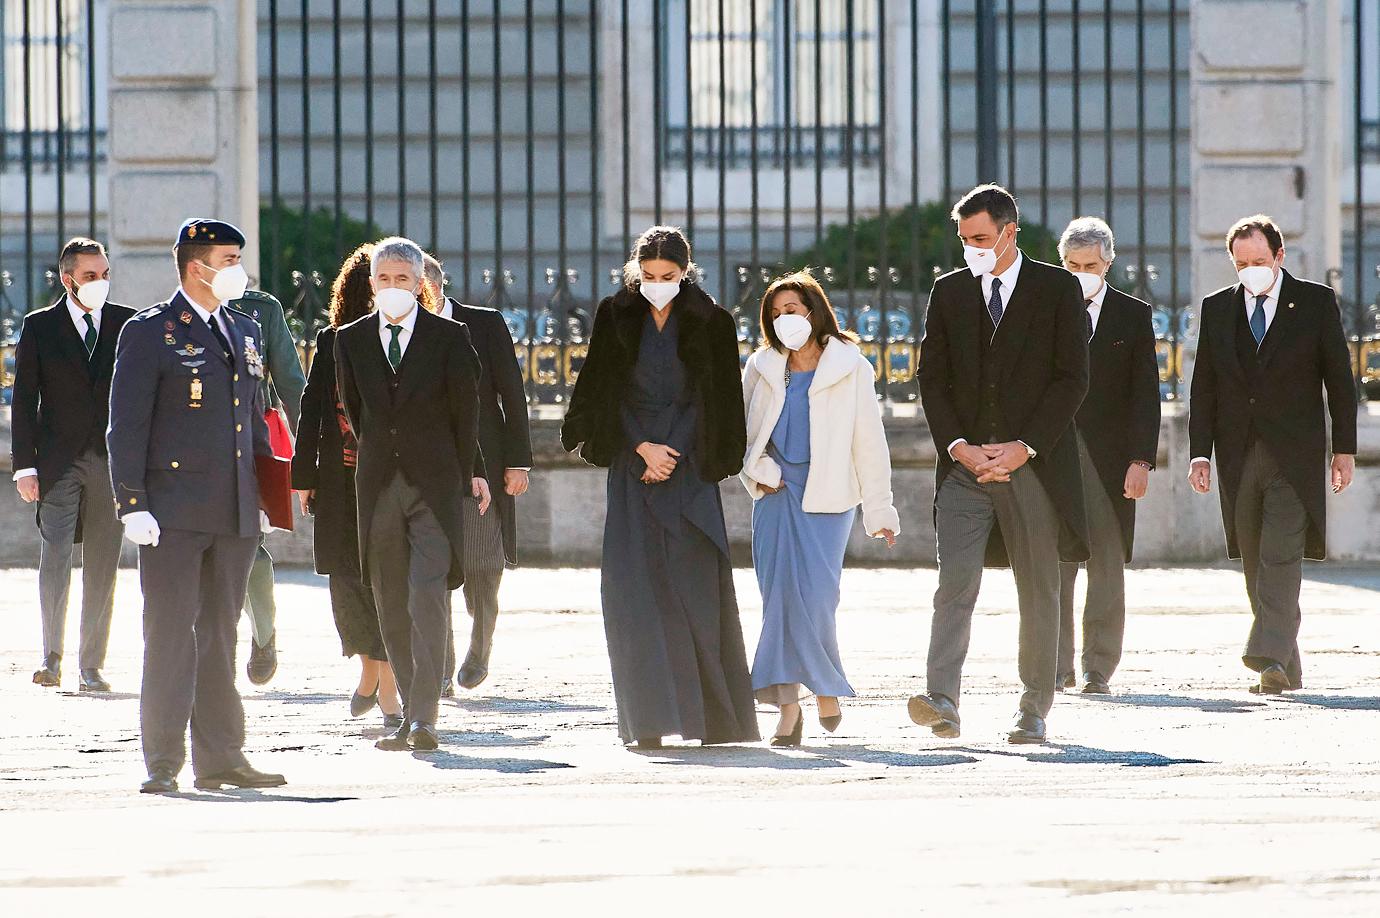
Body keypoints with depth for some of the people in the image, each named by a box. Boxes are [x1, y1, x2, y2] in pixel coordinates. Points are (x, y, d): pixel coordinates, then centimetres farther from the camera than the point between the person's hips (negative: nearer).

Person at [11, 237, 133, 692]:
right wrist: (24, 466, -5)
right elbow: (24, 401, 2)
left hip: (112, 461, 2)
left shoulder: (126, 324, 7)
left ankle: (91, 665, 9)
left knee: (102, 568, 3)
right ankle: (51, 656, -1)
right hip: (59, 462, -1)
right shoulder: (40, 327, 3)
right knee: (54, 559, -12)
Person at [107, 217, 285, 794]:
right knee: (171, 634, -5)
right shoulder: (149, 334, -4)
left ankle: (221, 757, 13)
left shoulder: (244, 331, 16)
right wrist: (132, 505, -13)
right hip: (173, 510, -6)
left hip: (235, 512, 6)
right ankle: (163, 762, -3)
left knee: (220, 634, 9)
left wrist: (263, 499, 17)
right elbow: (126, 426, -7)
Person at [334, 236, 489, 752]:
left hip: (435, 485, -4)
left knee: (428, 599, -15)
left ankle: (423, 719, -20)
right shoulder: (351, 340, 7)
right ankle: (411, 717, 14)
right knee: (392, 607, 6)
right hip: (378, 486, 4)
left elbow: (465, 410, 5)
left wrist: (466, 474, 9)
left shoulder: (450, 338, 0)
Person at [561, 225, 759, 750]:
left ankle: (715, 716, 0)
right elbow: (607, 395, 3)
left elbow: (716, 402, 1)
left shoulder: (710, 323, 2)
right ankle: (649, 720, -10)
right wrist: (643, 448, -9)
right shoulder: (618, 318, 5)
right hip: (633, 467, 1)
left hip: (690, 467, -1)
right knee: (633, 585, -9)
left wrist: (672, 455, -8)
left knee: (696, 588, -6)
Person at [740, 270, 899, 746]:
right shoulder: (762, 368, 11)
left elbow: (869, 442, 4)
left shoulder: (851, 368, 3)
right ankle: (788, 707, -4)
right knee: (780, 594, -6)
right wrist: (758, 472, 0)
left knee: (814, 594, -13)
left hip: (827, 494, -3)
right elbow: (741, 430, 19)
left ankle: (824, 686, 9)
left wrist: (880, 511, 4)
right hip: (776, 492, 3)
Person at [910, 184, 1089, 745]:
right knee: (955, 583, -12)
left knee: (1038, 590, 4)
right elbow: (932, 378, 9)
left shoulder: (1056, 289, 2)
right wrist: (958, 445, -6)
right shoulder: (949, 292, 12)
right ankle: (941, 700, -21)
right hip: (965, 463, 2)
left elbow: (1071, 378, -3)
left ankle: (1034, 709, 12)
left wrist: (1024, 447, -11)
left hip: (1034, 462, -2)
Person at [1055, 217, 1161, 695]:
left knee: (1107, 565, 0)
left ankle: (1099, 668, 3)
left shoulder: (1133, 315, 7)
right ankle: (1057, 667, 4)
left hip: (1109, 456, 0)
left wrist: (1141, 459, -6)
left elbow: (1146, 395, 4)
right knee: (1054, 565, -1)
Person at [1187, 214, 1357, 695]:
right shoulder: (1216, 308, 10)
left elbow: (1339, 377, 4)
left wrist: (1344, 448, 1)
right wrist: (1200, 452, 1)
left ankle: (1269, 656, -25)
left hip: (1294, 455, -4)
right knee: (1255, 564, 4)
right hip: (1238, 454, 4)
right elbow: (1204, 386, 10)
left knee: (1281, 557, -16)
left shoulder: (1316, 302, 3)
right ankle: (1287, 670, 11)